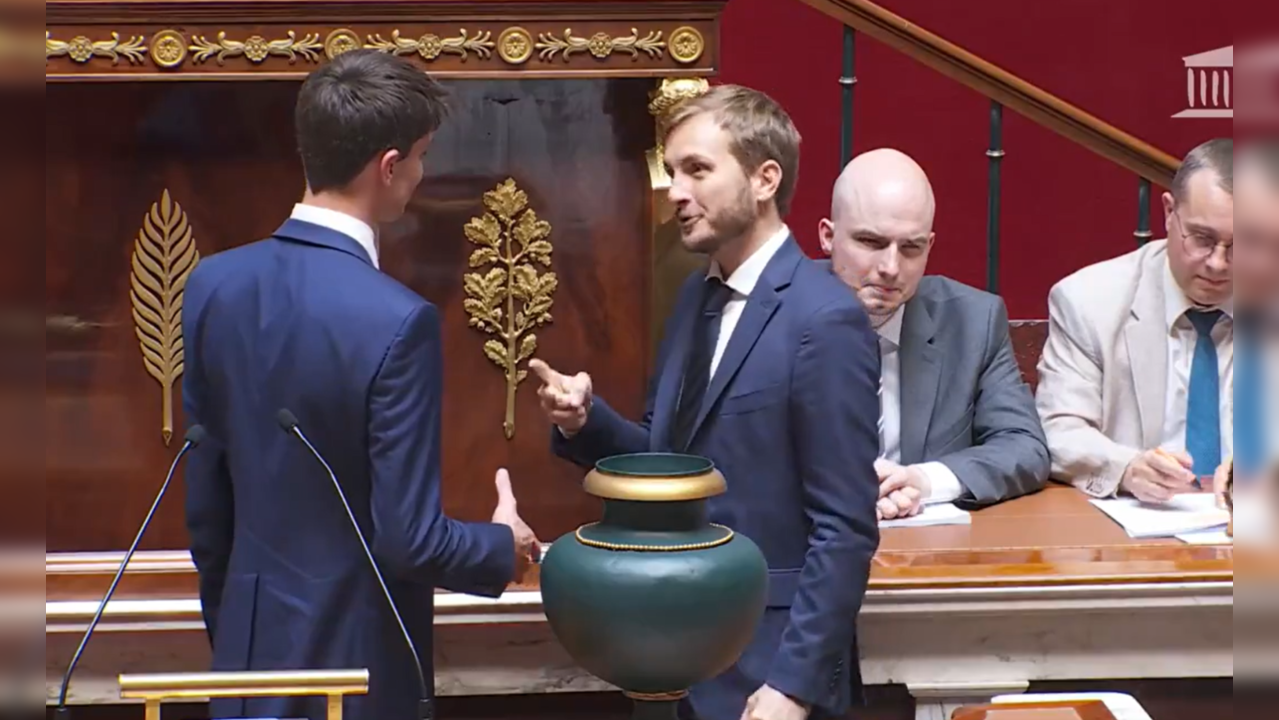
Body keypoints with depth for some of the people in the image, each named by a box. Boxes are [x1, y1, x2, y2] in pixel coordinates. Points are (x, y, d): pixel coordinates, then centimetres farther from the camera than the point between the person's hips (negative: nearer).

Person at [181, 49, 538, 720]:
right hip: (356, 658, -5)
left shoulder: (213, 284, -4)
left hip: (248, 648, 6)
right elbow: (408, 540, -20)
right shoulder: (398, 321, -22)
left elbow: (203, 502, 5)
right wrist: (504, 548, 1)